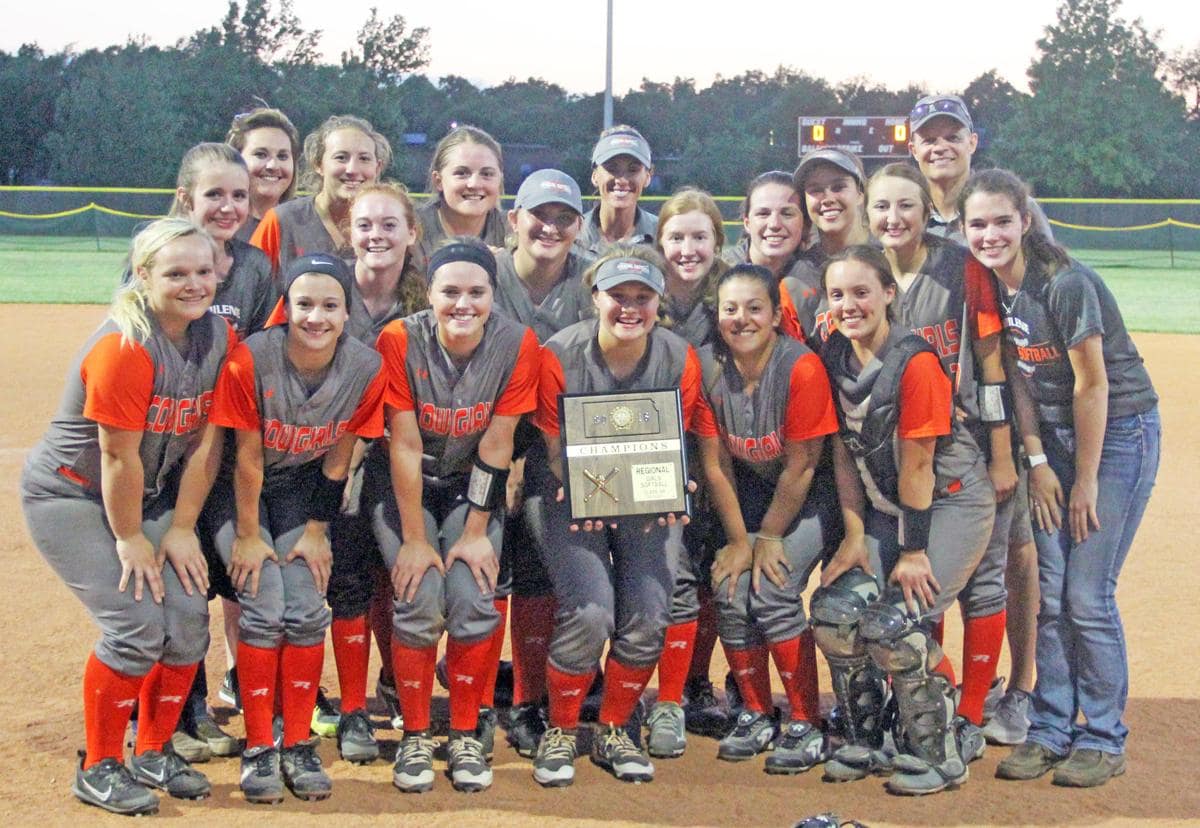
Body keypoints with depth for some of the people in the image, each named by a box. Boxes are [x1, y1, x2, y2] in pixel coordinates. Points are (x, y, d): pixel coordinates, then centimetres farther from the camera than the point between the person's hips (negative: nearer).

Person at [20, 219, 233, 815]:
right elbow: (119, 456, -22)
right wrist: (129, 539, -14)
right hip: (69, 496, -6)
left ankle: (152, 754, 16)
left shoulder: (218, 338, -6)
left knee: (189, 619, -4)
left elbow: (205, 443, -3)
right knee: (137, 625, -15)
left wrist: (180, 529, -4)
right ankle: (98, 768, 4)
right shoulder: (123, 347, -27)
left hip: (148, 497, 7)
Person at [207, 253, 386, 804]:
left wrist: (316, 529, -2)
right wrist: (247, 535, -11)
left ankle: (297, 748, 4)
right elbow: (247, 457, -19)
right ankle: (258, 750, -3)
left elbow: (337, 459, -6)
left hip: (302, 487, 3)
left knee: (308, 609, -9)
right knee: (264, 607, -14)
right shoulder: (251, 360, -28)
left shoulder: (366, 369, -19)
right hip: (238, 487, -2)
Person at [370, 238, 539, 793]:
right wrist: (414, 539, -17)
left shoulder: (518, 345, -16)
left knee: (474, 601, -17)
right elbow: (405, 446, -18)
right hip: (405, 486, -1)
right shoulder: (399, 341, -20)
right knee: (421, 602, -18)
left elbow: (495, 446, -12)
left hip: (473, 487, 1)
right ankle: (415, 736, 0)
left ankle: (465, 735, 2)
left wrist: (476, 532, -12)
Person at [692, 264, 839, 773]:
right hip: (750, 494, 5)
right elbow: (716, 464, -6)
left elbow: (801, 467, -19)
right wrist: (739, 538, -8)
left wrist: (767, 537, -11)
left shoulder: (801, 367, -26)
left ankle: (806, 726, -6)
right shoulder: (708, 365, -13)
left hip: (809, 498, -4)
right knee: (730, 593, -12)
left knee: (772, 593, -20)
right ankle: (756, 716, 9)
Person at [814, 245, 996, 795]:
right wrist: (855, 534, -2)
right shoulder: (833, 359, -1)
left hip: (954, 501, -6)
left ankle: (941, 754, 2)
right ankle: (865, 742, 10)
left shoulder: (914, 362, -21)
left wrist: (913, 551, -13)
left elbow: (916, 464, -18)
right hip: (886, 506, 6)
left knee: (893, 623, -18)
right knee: (834, 609, -9)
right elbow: (843, 453, 3)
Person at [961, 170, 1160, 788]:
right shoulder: (988, 289, -2)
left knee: (1087, 595, -7)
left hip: (1119, 432, -6)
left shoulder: (1067, 285, -23)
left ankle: (1103, 738, 8)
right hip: (1053, 435, 6)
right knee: (1046, 591, 4)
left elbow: (1091, 386, -18)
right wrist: (1038, 462, -4)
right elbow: (1015, 380, 3)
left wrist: (1086, 481, -12)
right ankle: (1050, 731, 15)